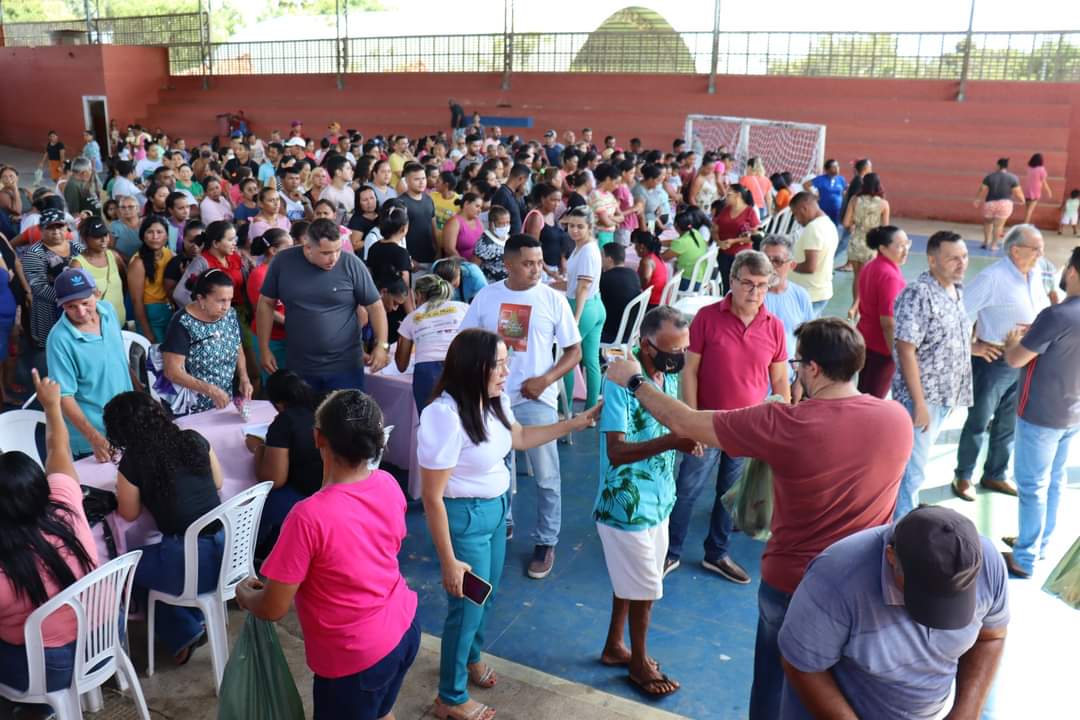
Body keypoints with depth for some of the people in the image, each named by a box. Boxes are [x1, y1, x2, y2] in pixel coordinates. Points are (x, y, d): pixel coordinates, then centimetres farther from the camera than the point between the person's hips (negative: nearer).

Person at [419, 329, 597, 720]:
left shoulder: (494, 400, -7)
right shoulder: (445, 416, -31)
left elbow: (518, 437, 16)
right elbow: (432, 498, -24)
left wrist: (576, 423, 10)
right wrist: (449, 562, -19)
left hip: (496, 508, 8)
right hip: (465, 517, -8)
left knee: (487, 595, 26)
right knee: (467, 604, 10)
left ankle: (471, 657, 55)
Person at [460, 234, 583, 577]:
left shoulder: (553, 299, -7)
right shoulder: (486, 296, -1)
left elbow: (574, 351, -3)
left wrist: (546, 379, -16)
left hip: (536, 400, -2)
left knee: (546, 475, 3)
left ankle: (546, 542, 19)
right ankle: (501, 523, 40)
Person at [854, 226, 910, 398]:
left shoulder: (871, 267, 6)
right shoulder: (890, 275, -23)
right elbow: (888, 322, -25)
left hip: (866, 340, 9)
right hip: (882, 346, -9)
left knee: (863, 393, 18)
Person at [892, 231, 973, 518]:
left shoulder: (956, 291, 8)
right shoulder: (917, 295, -19)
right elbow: (906, 350, -22)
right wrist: (919, 403, -22)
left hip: (946, 395, 8)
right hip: (922, 397, -8)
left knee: (917, 461, 21)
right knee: (912, 470, 0)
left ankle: (908, 511, 35)